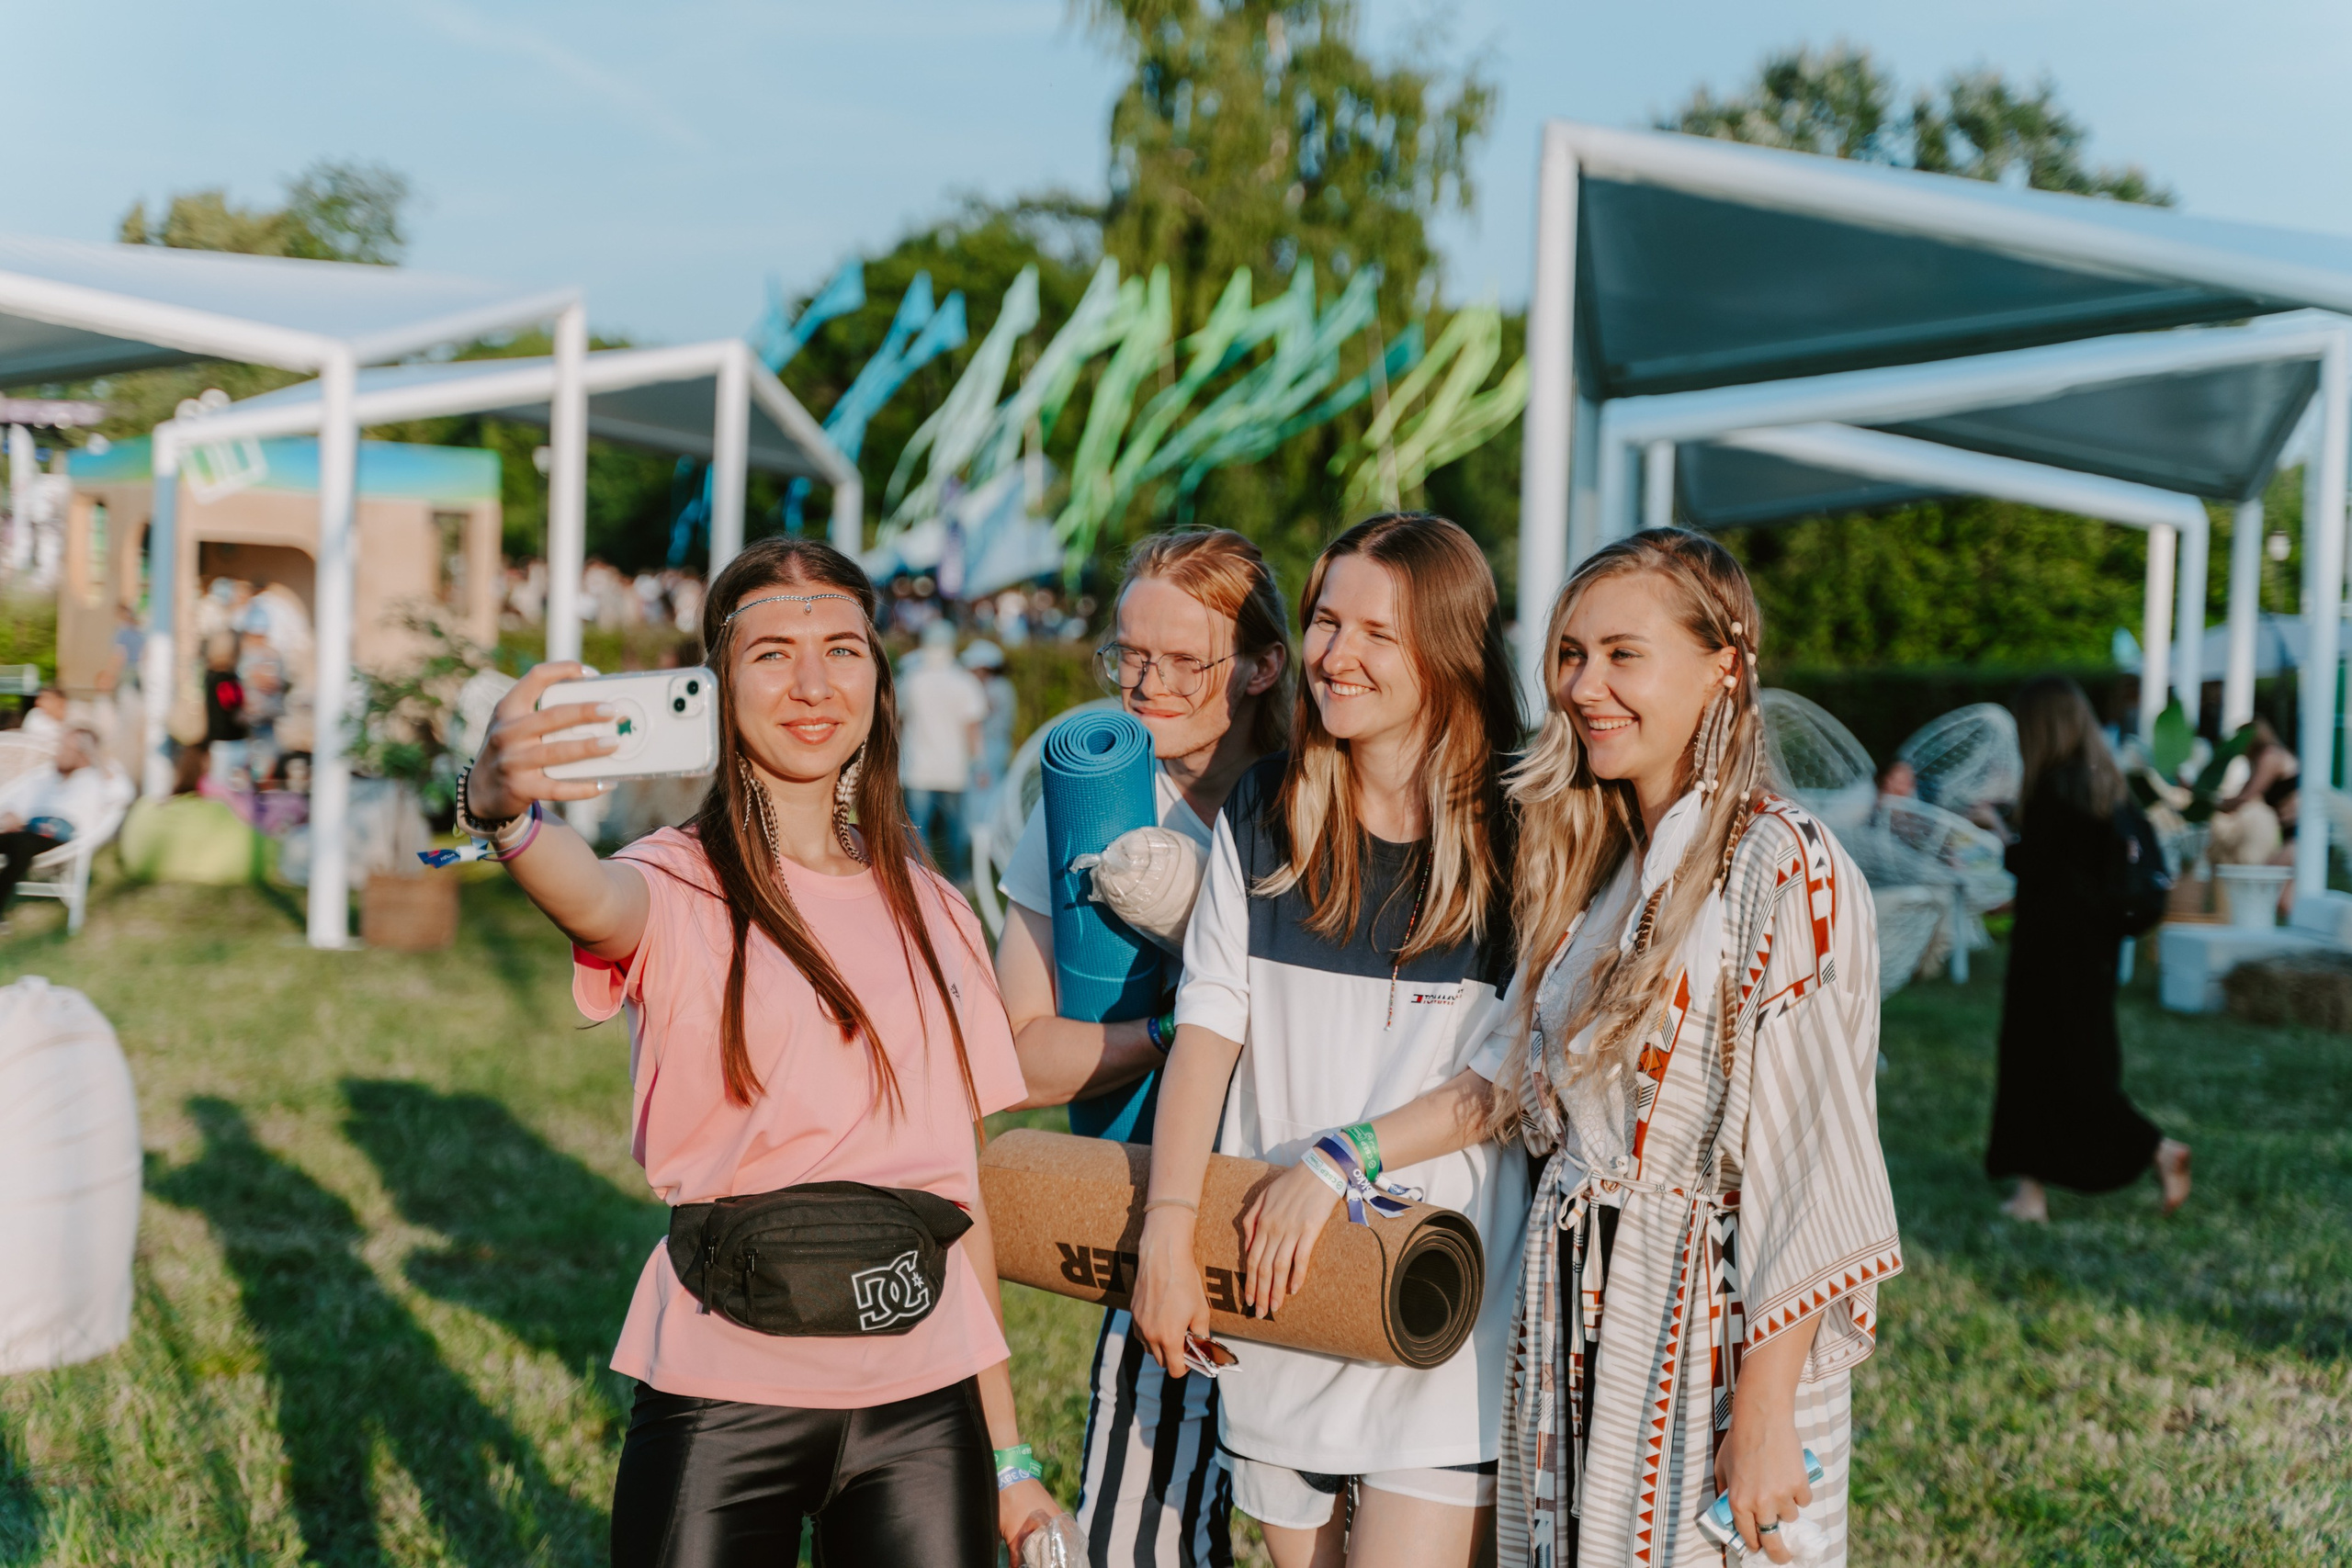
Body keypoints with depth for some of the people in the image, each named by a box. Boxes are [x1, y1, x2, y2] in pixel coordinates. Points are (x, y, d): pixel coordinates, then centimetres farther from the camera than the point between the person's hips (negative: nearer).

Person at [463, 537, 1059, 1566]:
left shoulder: (931, 911, 9)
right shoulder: (684, 887, -4)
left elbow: (961, 1186, 11)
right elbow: (590, 900, -30)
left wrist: (1008, 1450, 10)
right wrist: (503, 810, -52)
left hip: (926, 1402, 4)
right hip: (725, 1396, -3)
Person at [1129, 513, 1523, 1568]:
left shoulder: (1511, 835, -5)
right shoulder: (1266, 814, 6)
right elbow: (1207, 1026, 1)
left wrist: (1340, 1160, -15)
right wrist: (1168, 1225, -10)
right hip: (1273, 1287, 4)